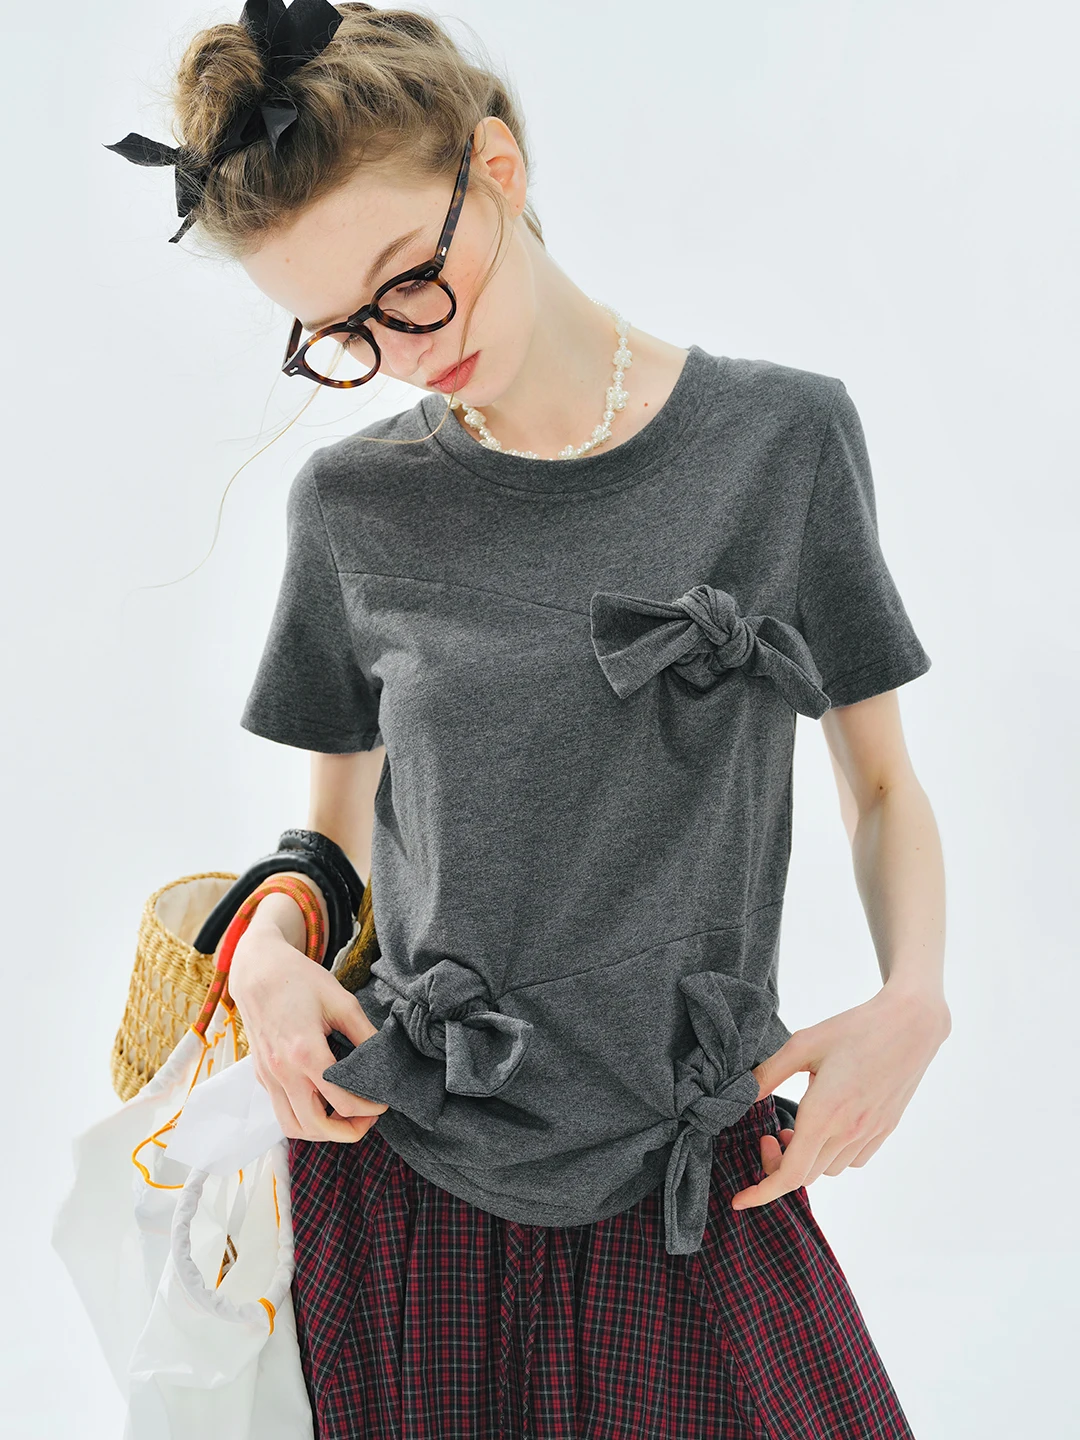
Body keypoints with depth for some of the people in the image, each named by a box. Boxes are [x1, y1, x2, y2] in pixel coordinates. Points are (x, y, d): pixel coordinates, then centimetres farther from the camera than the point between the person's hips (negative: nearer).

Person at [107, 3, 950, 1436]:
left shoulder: (782, 435, -3)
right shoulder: (353, 501, 0)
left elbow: (883, 785, 5)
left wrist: (914, 1001, -11)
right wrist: (268, 950, -9)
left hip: (699, 1182, 0)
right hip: (401, 1173, 1)